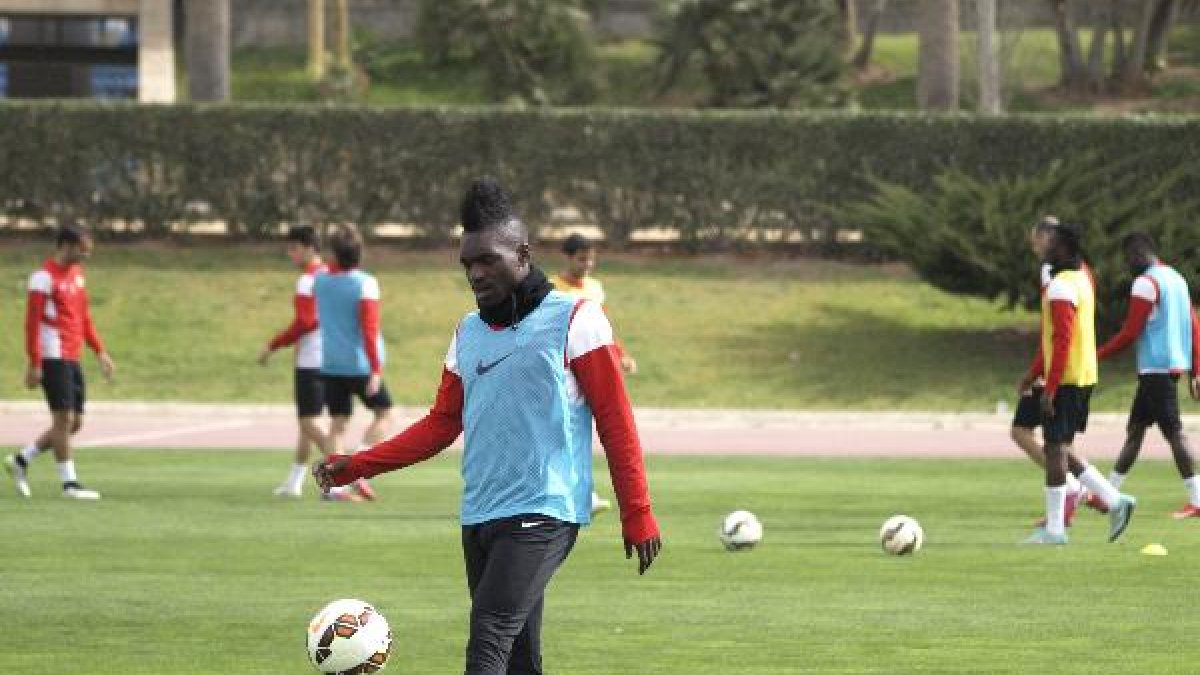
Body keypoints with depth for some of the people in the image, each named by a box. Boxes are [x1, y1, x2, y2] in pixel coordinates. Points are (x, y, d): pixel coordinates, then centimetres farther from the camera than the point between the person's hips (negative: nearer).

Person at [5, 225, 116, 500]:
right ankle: (69, 483, -2)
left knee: (73, 423, 8)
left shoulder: (76, 272, 15)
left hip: (72, 359, 9)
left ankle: (20, 461, 18)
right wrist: (34, 364, -18)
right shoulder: (45, 277, -12)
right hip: (53, 359, -9)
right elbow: (32, 322, -14)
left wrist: (100, 352, 17)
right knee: (65, 419, -7)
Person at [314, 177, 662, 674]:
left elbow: (616, 423, -3)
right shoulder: (468, 333, 16)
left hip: (543, 515, -7)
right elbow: (442, 425, 19)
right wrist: (355, 466, 9)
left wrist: (638, 517, -6)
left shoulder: (574, 320, -2)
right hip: (479, 518, 7)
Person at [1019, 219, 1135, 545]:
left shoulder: (1061, 288, -16)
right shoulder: (1081, 279, 15)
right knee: (1058, 449, 15)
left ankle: (1054, 529, -1)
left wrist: (1049, 389, -22)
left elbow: (1062, 340, -22)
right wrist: (1034, 374, 25)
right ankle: (1115, 501, 12)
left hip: (1065, 380, -10)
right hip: (1084, 377, 10)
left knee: (1055, 448, -4)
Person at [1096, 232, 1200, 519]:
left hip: (1156, 368, -9)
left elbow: (1130, 333, -15)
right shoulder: (1176, 278, 15)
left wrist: (1099, 355, -3)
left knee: (1173, 431, -9)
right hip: (1176, 364, 9)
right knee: (1136, 427, 15)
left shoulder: (1146, 282, -13)